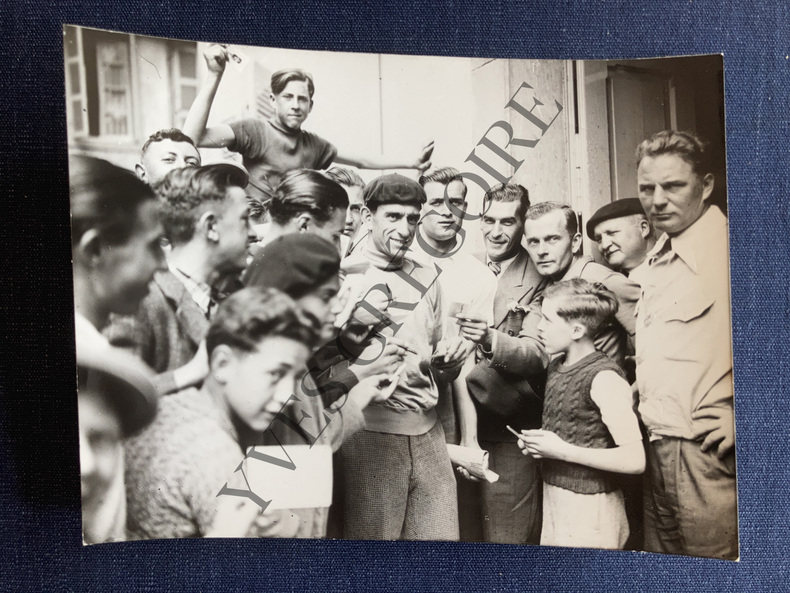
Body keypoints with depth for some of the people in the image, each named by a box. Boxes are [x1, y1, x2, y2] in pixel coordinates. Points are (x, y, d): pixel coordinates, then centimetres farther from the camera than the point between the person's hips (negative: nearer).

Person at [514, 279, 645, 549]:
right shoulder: (556, 365, 5)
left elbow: (634, 460, -22)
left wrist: (561, 450, -20)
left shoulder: (604, 378, -19)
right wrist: (536, 441, -2)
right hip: (553, 497, 7)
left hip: (589, 509, -7)